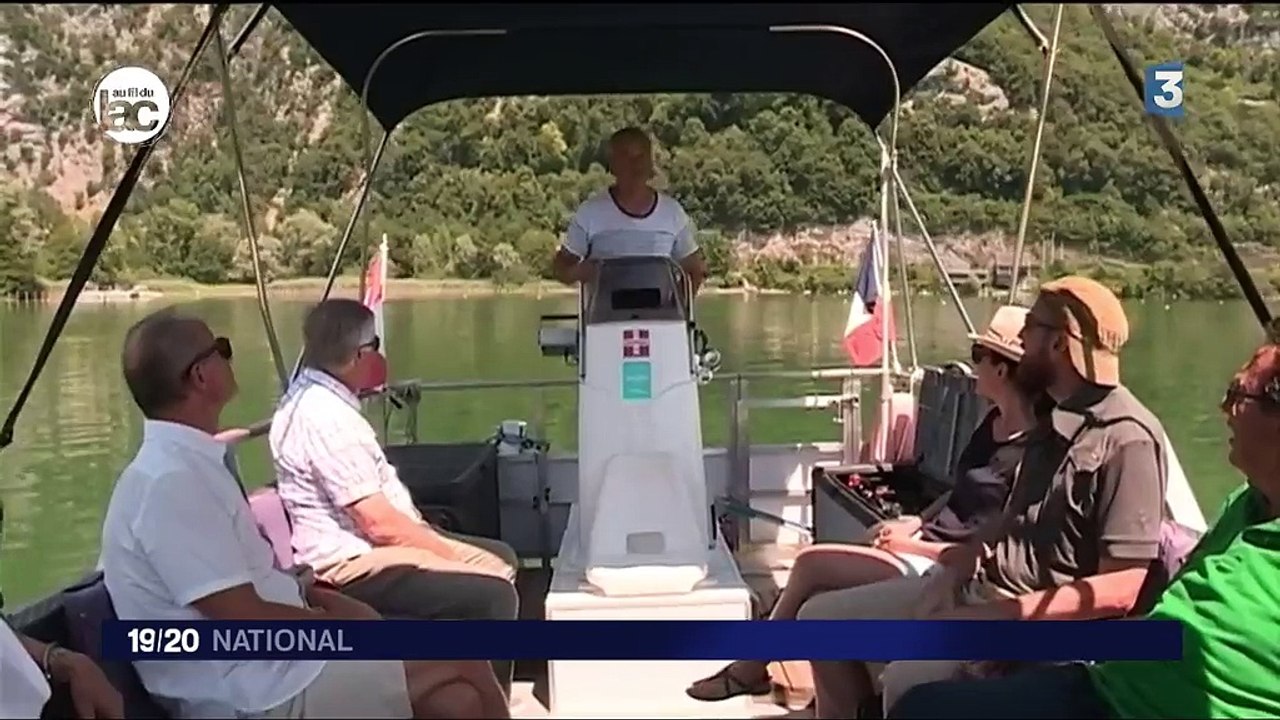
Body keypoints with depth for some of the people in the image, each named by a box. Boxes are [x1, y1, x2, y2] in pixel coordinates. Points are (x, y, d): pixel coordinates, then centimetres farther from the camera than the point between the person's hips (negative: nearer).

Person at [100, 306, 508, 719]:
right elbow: (247, 619, -22)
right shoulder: (171, 480, -21)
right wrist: (347, 627, -9)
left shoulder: (189, 463, 11)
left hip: (273, 662, 9)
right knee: (463, 662, -7)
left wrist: (319, 598, 6)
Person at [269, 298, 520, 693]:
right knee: (494, 594, -23)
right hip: (351, 562, -12)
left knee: (500, 558, 16)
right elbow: (380, 523, -24)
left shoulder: (314, 396, 10)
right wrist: (454, 555, -14)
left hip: (360, 543, 12)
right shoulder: (325, 417, -23)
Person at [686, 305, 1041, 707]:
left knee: (811, 565, -11)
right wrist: (917, 523, 3)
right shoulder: (994, 423, 8)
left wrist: (914, 544, -16)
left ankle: (749, 670, 9)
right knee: (819, 600, -3)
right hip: (927, 543, 9)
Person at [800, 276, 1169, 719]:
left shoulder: (1128, 439, -18)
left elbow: (1124, 587, -23)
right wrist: (957, 565, 0)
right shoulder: (1057, 418, 10)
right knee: (820, 617, 5)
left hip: (1034, 618, -9)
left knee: (905, 683, -33)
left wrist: (1001, 616, -26)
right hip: (974, 585, 9)